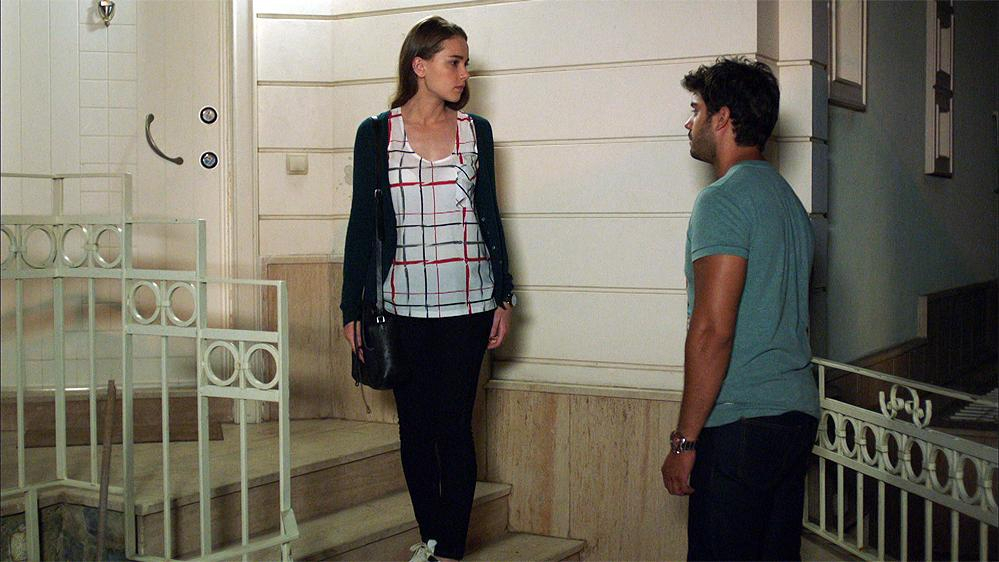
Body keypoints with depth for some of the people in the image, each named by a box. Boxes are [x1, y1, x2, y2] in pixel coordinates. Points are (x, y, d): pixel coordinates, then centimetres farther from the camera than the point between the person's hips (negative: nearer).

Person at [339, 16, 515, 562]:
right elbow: (362, 222, 3)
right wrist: (351, 308, 0)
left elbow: (489, 215, 11)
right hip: (402, 303, 0)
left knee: (455, 425, -2)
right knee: (415, 425, 8)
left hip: (465, 302, 0)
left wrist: (504, 296, 7)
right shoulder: (376, 133, 2)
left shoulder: (475, 130, 7)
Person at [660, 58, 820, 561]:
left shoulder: (723, 201, -13)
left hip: (741, 424, -9)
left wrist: (684, 441, -15)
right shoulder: (788, 199, 16)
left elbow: (712, 331, -20)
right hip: (798, 412, 9)